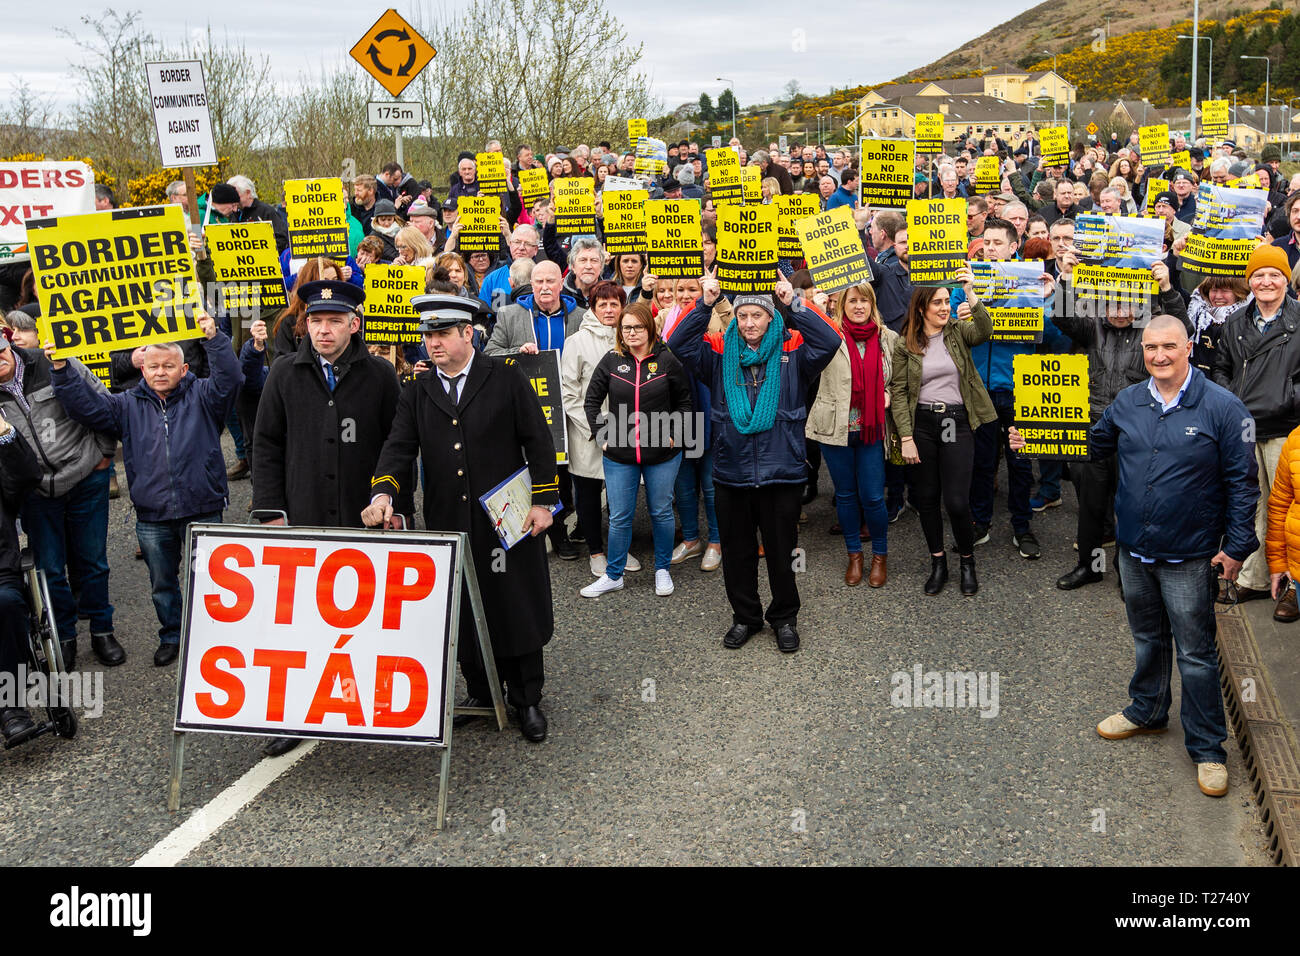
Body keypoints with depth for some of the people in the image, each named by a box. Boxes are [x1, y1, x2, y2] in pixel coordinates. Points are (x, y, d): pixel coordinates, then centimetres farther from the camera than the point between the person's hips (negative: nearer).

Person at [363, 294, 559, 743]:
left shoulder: (506, 378, 0)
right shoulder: (417, 393, 9)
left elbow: (538, 441, -1)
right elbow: (399, 447, 1)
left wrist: (542, 501, -6)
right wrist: (383, 493, -18)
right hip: (449, 523, 3)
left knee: (517, 610, 3)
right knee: (464, 613, 9)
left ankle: (527, 699, 17)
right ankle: (480, 693, 24)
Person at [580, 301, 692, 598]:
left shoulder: (667, 360, -3)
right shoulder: (611, 361, 1)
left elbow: (684, 402, 6)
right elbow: (591, 401, 7)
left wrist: (675, 435, -1)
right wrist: (602, 435, 0)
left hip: (662, 454, -1)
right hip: (619, 456, 1)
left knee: (661, 512, 11)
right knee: (619, 517, 6)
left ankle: (662, 570, 27)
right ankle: (613, 576, 18)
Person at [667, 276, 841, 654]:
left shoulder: (792, 350, -1)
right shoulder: (720, 352, 4)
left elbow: (829, 341, -16)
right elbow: (679, 344, -7)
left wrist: (795, 304, -20)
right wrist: (705, 304, -16)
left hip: (781, 473, -2)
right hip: (731, 473, 2)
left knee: (781, 552, 10)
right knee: (737, 552, 14)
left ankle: (784, 618, 28)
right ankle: (745, 617, 31)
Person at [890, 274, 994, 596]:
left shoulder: (957, 333, 3)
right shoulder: (904, 344, 1)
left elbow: (984, 330, -19)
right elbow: (898, 392, 0)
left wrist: (970, 293, -31)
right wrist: (906, 438, -7)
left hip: (956, 422, -1)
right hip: (921, 423, 1)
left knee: (957, 501, -6)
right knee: (926, 498, 9)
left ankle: (967, 561, 17)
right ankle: (938, 563, 25)